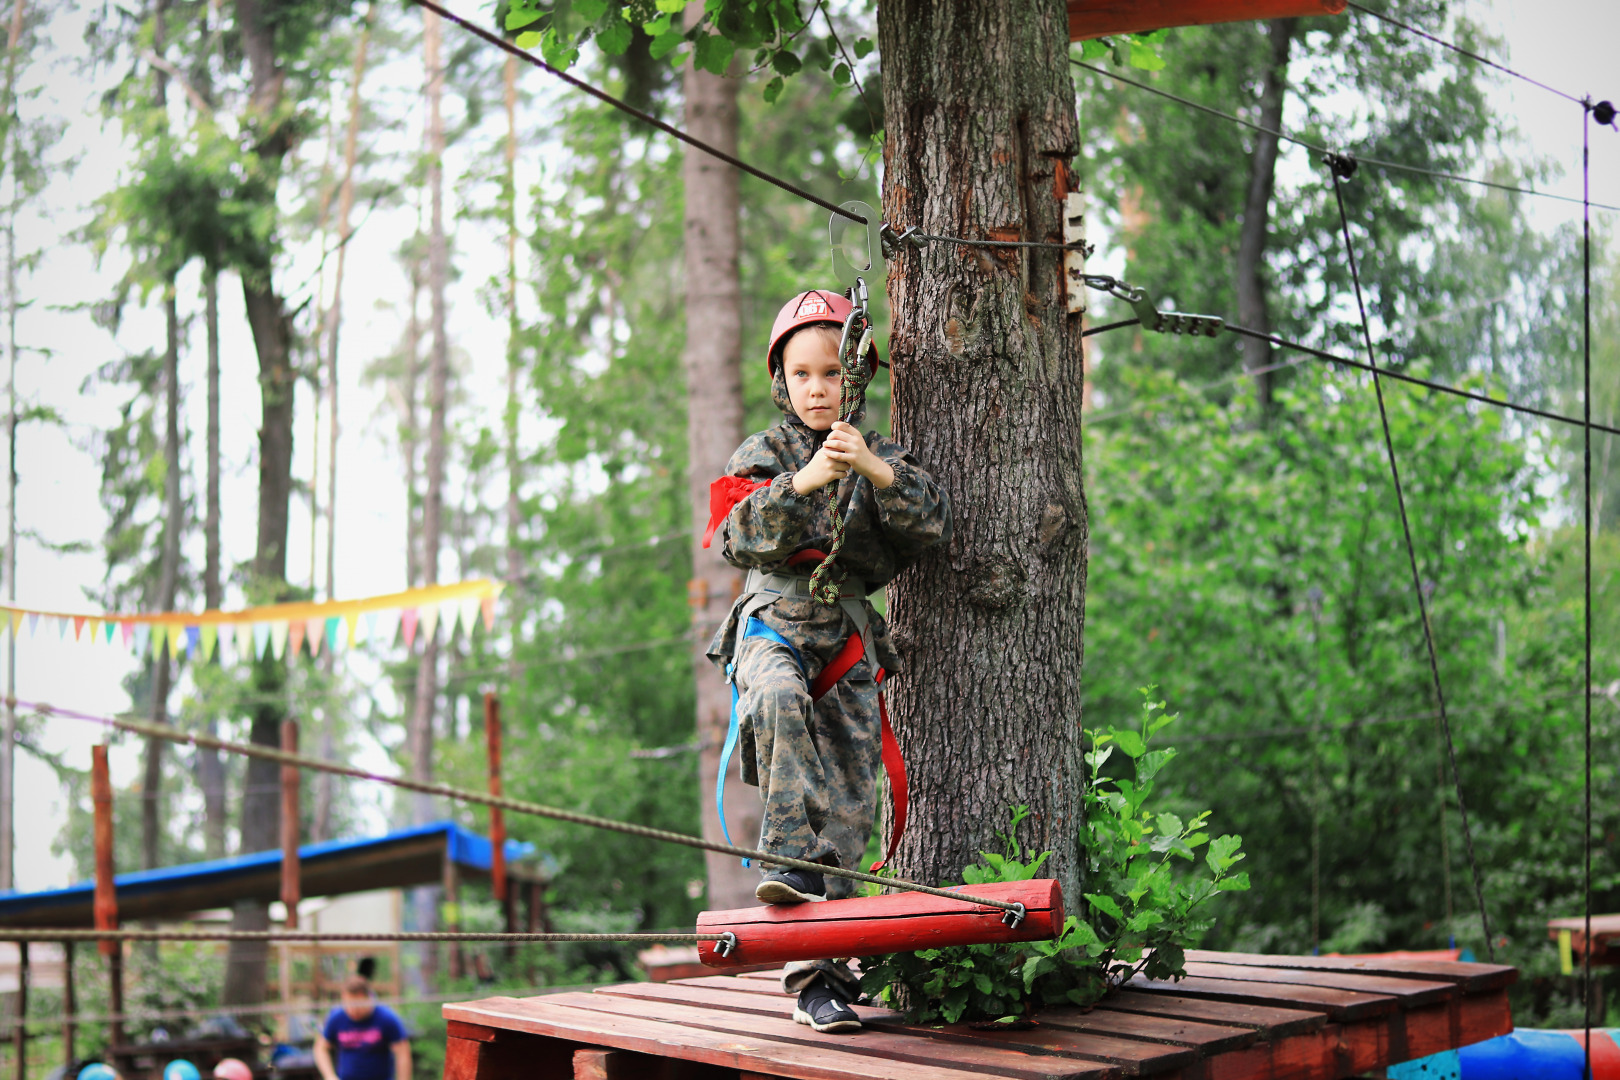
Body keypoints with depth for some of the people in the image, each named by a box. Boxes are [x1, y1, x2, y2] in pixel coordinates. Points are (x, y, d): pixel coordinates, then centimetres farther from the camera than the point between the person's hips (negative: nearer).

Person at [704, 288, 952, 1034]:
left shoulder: (879, 455, 11)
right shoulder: (762, 456, 6)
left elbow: (931, 524, -5)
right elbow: (737, 538, -11)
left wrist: (876, 470, -20)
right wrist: (803, 481, -24)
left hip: (850, 638, 2)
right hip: (773, 622, -2)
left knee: (847, 808, -2)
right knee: (779, 697, -39)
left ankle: (818, 972, 3)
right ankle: (790, 858, -37)